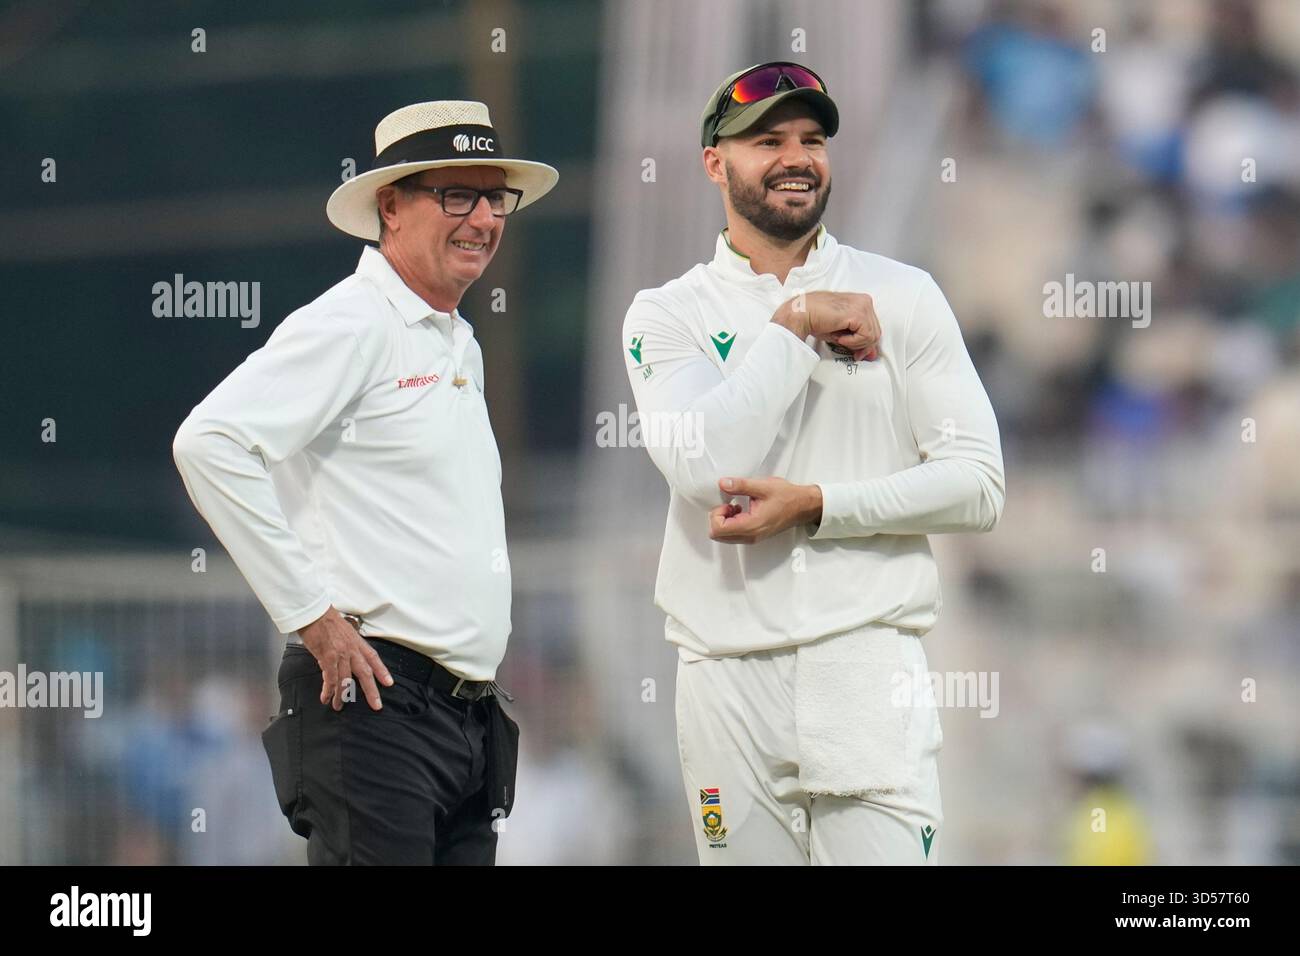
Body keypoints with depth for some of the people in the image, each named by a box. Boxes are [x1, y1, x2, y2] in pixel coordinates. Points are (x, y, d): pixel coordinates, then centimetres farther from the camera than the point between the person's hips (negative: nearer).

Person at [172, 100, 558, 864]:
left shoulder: (460, 345, 21)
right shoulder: (352, 326, -7)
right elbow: (211, 442, -20)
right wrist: (310, 613, -18)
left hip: (469, 711, 9)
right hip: (372, 706, -9)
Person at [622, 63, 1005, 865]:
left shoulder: (901, 297, 8)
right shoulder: (668, 315, 6)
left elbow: (977, 485, 0)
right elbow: (706, 467, -12)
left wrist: (814, 505, -10)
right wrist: (794, 326, -7)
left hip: (869, 664, -1)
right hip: (728, 674, 1)